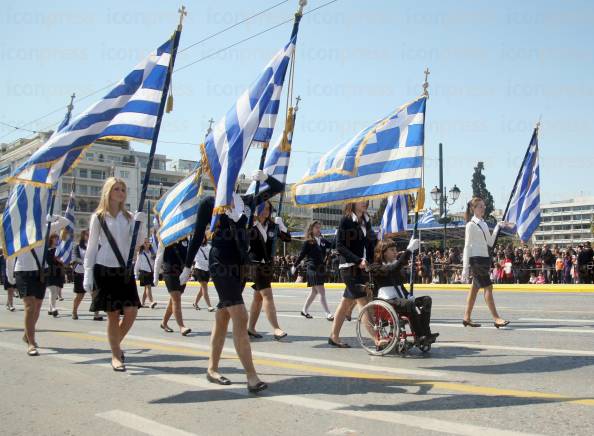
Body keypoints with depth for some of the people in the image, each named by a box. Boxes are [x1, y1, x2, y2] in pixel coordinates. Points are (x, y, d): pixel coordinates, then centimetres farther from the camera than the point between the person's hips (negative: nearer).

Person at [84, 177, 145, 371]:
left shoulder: (129, 217, 8)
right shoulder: (98, 217, 0)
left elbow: (137, 245, 3)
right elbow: (91, 247, 0)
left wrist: (140, 224, -10)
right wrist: (88, 274, -4)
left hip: (125, 270, 3)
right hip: (105, 269, -3)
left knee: (131, 311, -3)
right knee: (113, 314, 0)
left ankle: (117, 343, 24)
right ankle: (116, 356, 13)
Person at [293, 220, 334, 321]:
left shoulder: (323, 241, 9)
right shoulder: (308, 242, -7)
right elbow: (302, 255, -3)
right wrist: (295, 266, 2)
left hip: (321, 269, 7)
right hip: (312, 269, -7)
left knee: (315, 291, 14)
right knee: (322, 292, -9)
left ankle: (304, 310, 28)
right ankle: (328, 314, -7)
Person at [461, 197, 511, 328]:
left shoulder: (484, 224, 15)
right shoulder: (471, 225, -6)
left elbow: (490, 243, 15)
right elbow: (467, 246, -9)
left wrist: (497, 227, 10)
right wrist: (465, 267, -12)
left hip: (484, 258, 8)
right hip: (476, 259, -8)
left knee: (475, 288, 10)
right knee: (488, 287, -11)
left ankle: (467, 317, 15)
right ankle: (496, 318, -10)